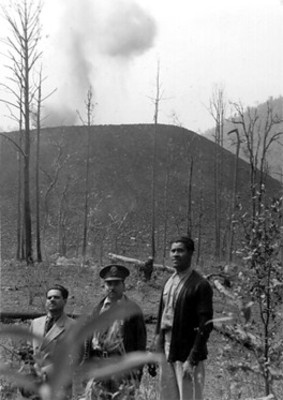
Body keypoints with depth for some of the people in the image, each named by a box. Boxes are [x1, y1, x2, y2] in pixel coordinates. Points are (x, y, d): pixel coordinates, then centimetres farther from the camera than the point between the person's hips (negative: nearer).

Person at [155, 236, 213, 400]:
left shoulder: (200, 285, -11)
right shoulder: (169, 282, 11)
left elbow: (206, 325, -14)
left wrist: (192, 359, -18)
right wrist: (158, 350, 11)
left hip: (187, 355, -7)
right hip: (167, 353, 7)